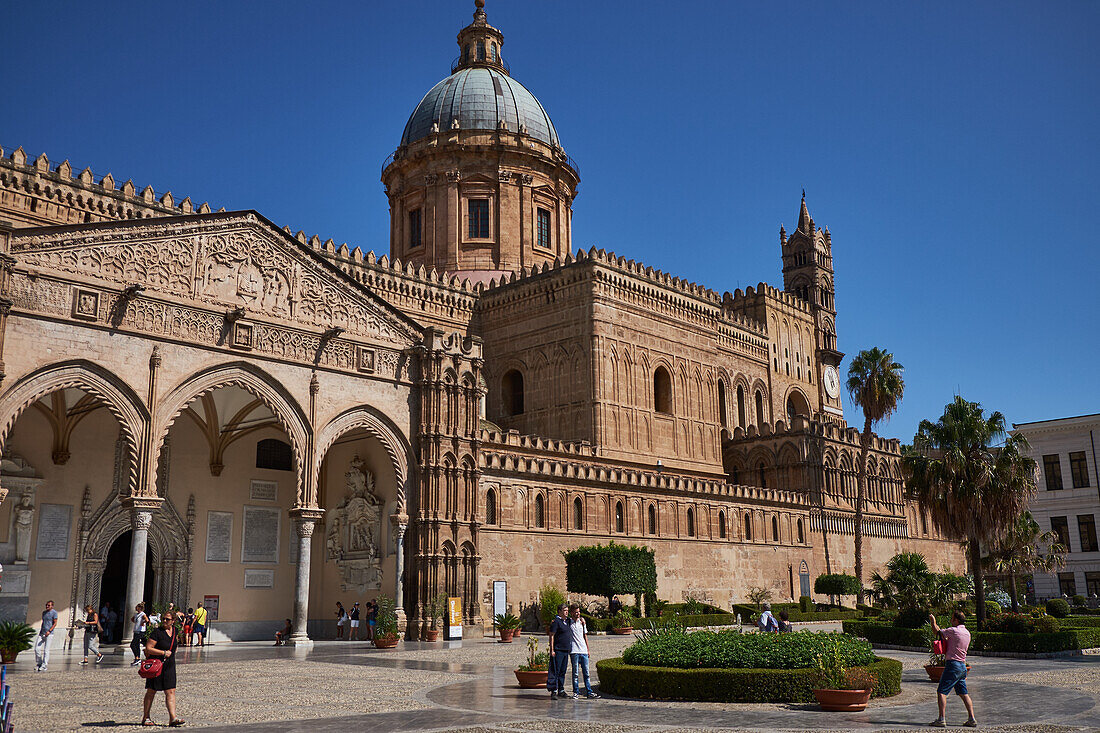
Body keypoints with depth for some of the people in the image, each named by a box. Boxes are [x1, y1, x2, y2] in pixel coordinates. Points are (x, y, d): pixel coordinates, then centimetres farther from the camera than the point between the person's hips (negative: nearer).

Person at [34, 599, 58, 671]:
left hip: (49, 634, -6)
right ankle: (39, 663, 15)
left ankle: (44, 666, 1)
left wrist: (49, 631, -20)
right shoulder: (44, 612, 17)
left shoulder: (54, 613, -4)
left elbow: (55, 623, -9)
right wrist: (41, 631, 19)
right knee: (37, 648, -1)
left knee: (46, 650, -5)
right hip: (42, 633, 6)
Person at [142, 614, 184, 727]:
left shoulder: (175, 631, 6)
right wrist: (164, 653, -18)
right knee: (151, 691, 6)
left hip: (169, 666, 5)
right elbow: (148, 649, -16)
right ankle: (145, 718, 18)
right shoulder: (157, 632, -13)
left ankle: (172, 718, -6)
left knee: (171, 692, -2)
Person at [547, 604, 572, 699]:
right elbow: (551, 636, -12)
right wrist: (552, 650, -17)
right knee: (555, 671, -6)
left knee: (562, 671, 13)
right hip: (557, 651, -8)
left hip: (566, 651, 8)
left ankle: (561, 690, 20)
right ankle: (553, 690, -4)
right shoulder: (556, 621, -9)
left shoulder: (568, 621, 15)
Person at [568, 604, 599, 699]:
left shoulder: (582, 622, 14)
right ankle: (576, 692, 7)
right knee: (575, 673, -1)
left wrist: (588, 649, 15)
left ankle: (589, 692, 5)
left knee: (586, 672, 4)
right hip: (574, 651, -3)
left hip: (583, 650, 4)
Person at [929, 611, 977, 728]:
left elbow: (937, 632, -3)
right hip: (962, 666, 8)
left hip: (953, 665, -8)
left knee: (941, 692, -7)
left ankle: (942, 719, -13)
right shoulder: (967, 633, 12)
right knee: (964, 694, 14)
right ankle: (972, 719, 12)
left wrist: (933, 622, 16)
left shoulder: (953, 631, -14)